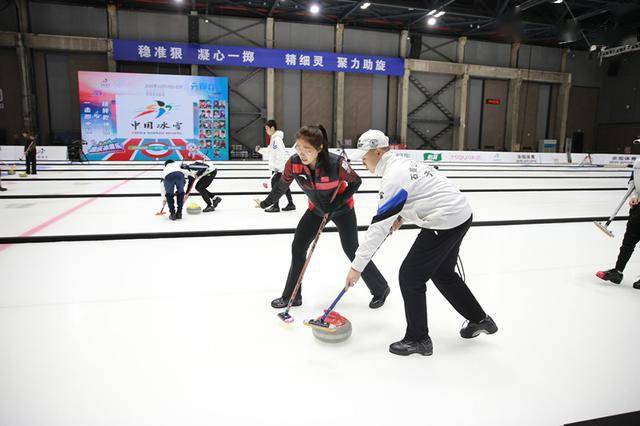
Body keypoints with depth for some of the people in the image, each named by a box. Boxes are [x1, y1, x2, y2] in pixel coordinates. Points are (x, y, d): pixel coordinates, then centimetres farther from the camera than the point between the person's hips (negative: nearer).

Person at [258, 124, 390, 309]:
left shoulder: (336, 163, -35)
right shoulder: (293, 163, -24)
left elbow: (356, 182, -17)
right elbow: (281, 186, -4)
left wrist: (338, 202, -24)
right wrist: (266, 203, 9)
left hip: (342, 208, -4)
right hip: (316, 208, 4)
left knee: (352, 250, 1)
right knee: (298, 247, 0)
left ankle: (380, 289, 23)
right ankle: (291, 296, 15)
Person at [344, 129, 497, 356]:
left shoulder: (393, 177, -19)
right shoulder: (403, 162, 10)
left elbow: (378, 227, -21)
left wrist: (357, 266, -17)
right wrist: (401, 216, 12)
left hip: (446, 222, -10)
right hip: (461, 214, 10)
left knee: (410, 276, 0)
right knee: (443, 273, 24)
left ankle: (418, 339, 12)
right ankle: (480, 320, 39)